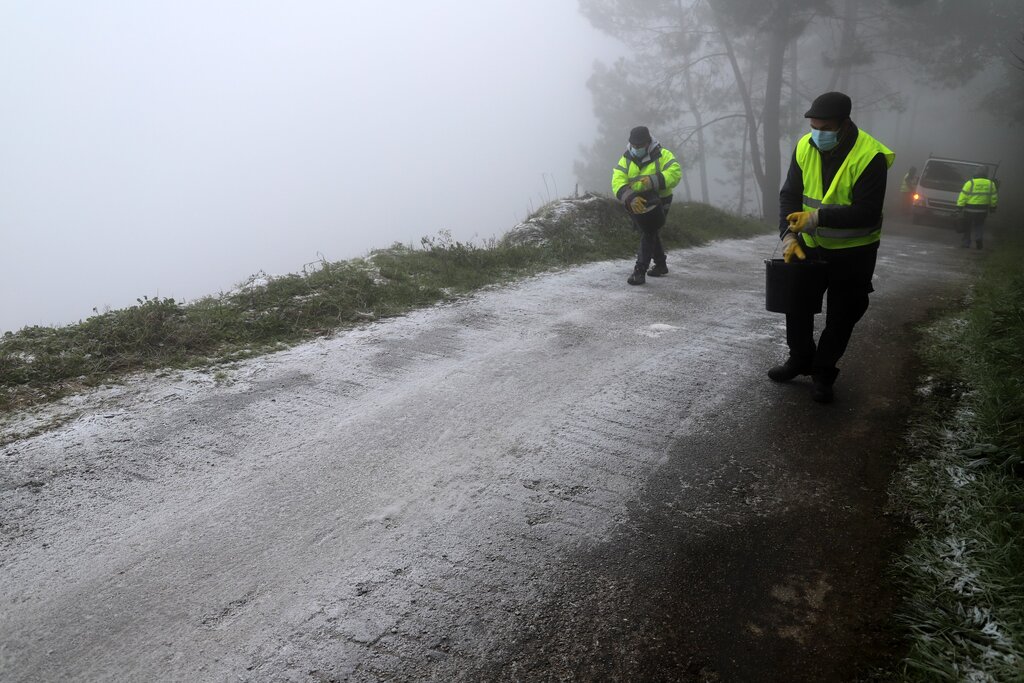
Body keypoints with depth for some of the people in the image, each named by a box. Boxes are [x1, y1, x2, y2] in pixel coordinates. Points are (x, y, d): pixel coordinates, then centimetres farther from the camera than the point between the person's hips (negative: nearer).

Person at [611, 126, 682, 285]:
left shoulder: (662, 155, -11)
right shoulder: (626, 160, -3)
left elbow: (675, 173, -27)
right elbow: (617, 181, -20)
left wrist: (653, 181, -41)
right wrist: (630, 197, -38)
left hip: (656, 203, -5)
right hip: (635, 204, 5)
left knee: (648, 235, -11)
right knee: (652, 235, 18)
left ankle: (640, 271, -11)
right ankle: (661, 265, 35)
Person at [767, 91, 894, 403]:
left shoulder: (870, 156, -24)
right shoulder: (805, 147, -8)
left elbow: (867, 214, -27)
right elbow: (789, 196, -6)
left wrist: (818, 218, -33)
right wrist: (789, 236, -19)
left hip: (853, 252, -4)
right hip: (810, 245, 5)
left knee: (841, 316, 6)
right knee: (796, 303, 13)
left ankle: (823, 374, 22)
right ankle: (801, 359, 34)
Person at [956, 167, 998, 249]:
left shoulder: (970, 183, -10)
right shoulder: (991, 184, 2)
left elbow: (963, 196, -11)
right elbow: (994, 198, 9)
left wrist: (960, 207, -5)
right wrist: (992, 207, 21)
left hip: (969, 209, -3)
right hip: (983, 211, 3)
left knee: (967, 227, 11)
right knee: (979, 225, 19)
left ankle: (965, 243, 14)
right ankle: (979, 237, -4)